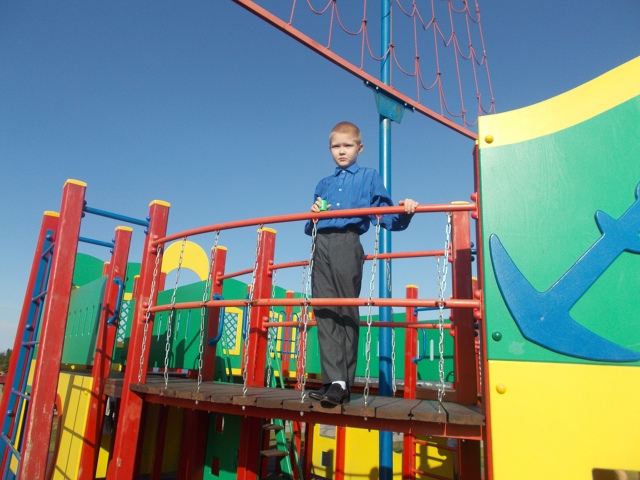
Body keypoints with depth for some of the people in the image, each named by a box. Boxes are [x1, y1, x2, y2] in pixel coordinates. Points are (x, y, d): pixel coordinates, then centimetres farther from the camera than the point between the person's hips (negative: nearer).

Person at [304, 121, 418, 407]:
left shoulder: (369, 177, 14)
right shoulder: (323, 184, 26)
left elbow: (386, 216, 5)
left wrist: (404, 212, -15)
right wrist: (313, 214, 5)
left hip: (347, 243, -4)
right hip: (321, 246, 4)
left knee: (347, 313, -3)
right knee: (325, 313, -5)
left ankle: (343, 385, 3)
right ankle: (335, 381, -5)